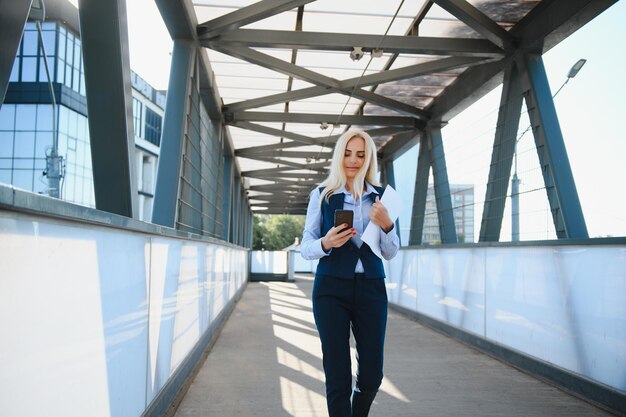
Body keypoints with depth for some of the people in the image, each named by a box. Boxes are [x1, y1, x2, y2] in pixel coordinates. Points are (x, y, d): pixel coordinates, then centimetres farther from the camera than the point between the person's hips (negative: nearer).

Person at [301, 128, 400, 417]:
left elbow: (390, 253, 7)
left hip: (371, 288, 2)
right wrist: (326, 243, -21)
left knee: (372, 375, 8)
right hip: (332, 288, -2)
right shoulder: (322, 195, 0)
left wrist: (386, 225, -12)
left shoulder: (380, 197, 6)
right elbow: (305, 248, 0)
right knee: (338, 377, -1)